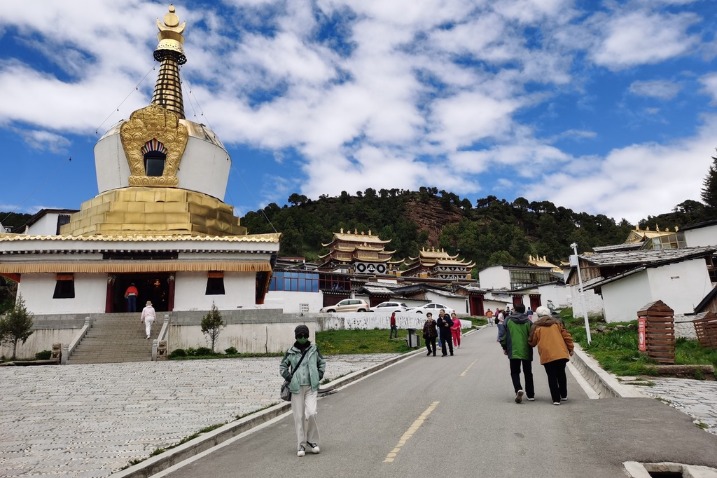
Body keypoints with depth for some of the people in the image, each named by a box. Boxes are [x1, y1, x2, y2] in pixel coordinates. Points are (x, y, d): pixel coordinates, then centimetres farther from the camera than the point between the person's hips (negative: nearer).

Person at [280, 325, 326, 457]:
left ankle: (312, 441, 9)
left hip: (311, 387, 0)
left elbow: (322, 363, 18)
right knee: (299, 417, 2)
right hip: (297, 388, 0)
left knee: (311, 413, -14)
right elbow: (282, 366, 14)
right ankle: (301, 445, 14)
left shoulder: (314, 350, 4)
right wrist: (288, 377, 0)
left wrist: (319, 375, 5)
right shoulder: (291, 352, 2)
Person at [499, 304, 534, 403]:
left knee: (514, 372, 7)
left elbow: (503, 335, -1)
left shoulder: (508, 320, -1)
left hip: (513, 352, -1)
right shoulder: (528, 321, -1)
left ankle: (518, 389, -18)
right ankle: (531, 395, 19)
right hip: (526, 351, 2)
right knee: (528, 373, 15)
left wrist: (504, 347, 11)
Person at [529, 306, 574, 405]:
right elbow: (566, 336, 7)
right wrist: (570, 349, 16)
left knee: (552, 377, 4)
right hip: (561, 354, 3)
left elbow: (532, 342, 8)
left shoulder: (536, 327, 2)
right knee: (561, 375, 20)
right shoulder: (556, 323, 9)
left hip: (547, 356, -3)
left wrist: (529, 342, 31)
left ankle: (556, 399, 1)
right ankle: (563, 395, 28)